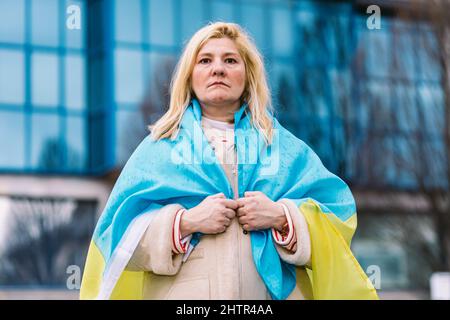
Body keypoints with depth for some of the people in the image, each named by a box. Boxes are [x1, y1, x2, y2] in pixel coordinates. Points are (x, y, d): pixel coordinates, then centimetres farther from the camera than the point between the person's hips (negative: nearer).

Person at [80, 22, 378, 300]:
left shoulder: (283, 145, 9)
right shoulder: (159, 146, 6)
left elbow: (338, 216, 2)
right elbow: (121, 229, -3)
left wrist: (282, 216, -15)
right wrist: (184, 222, -17)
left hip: (270, 291, 1)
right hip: (182, 292, -1)